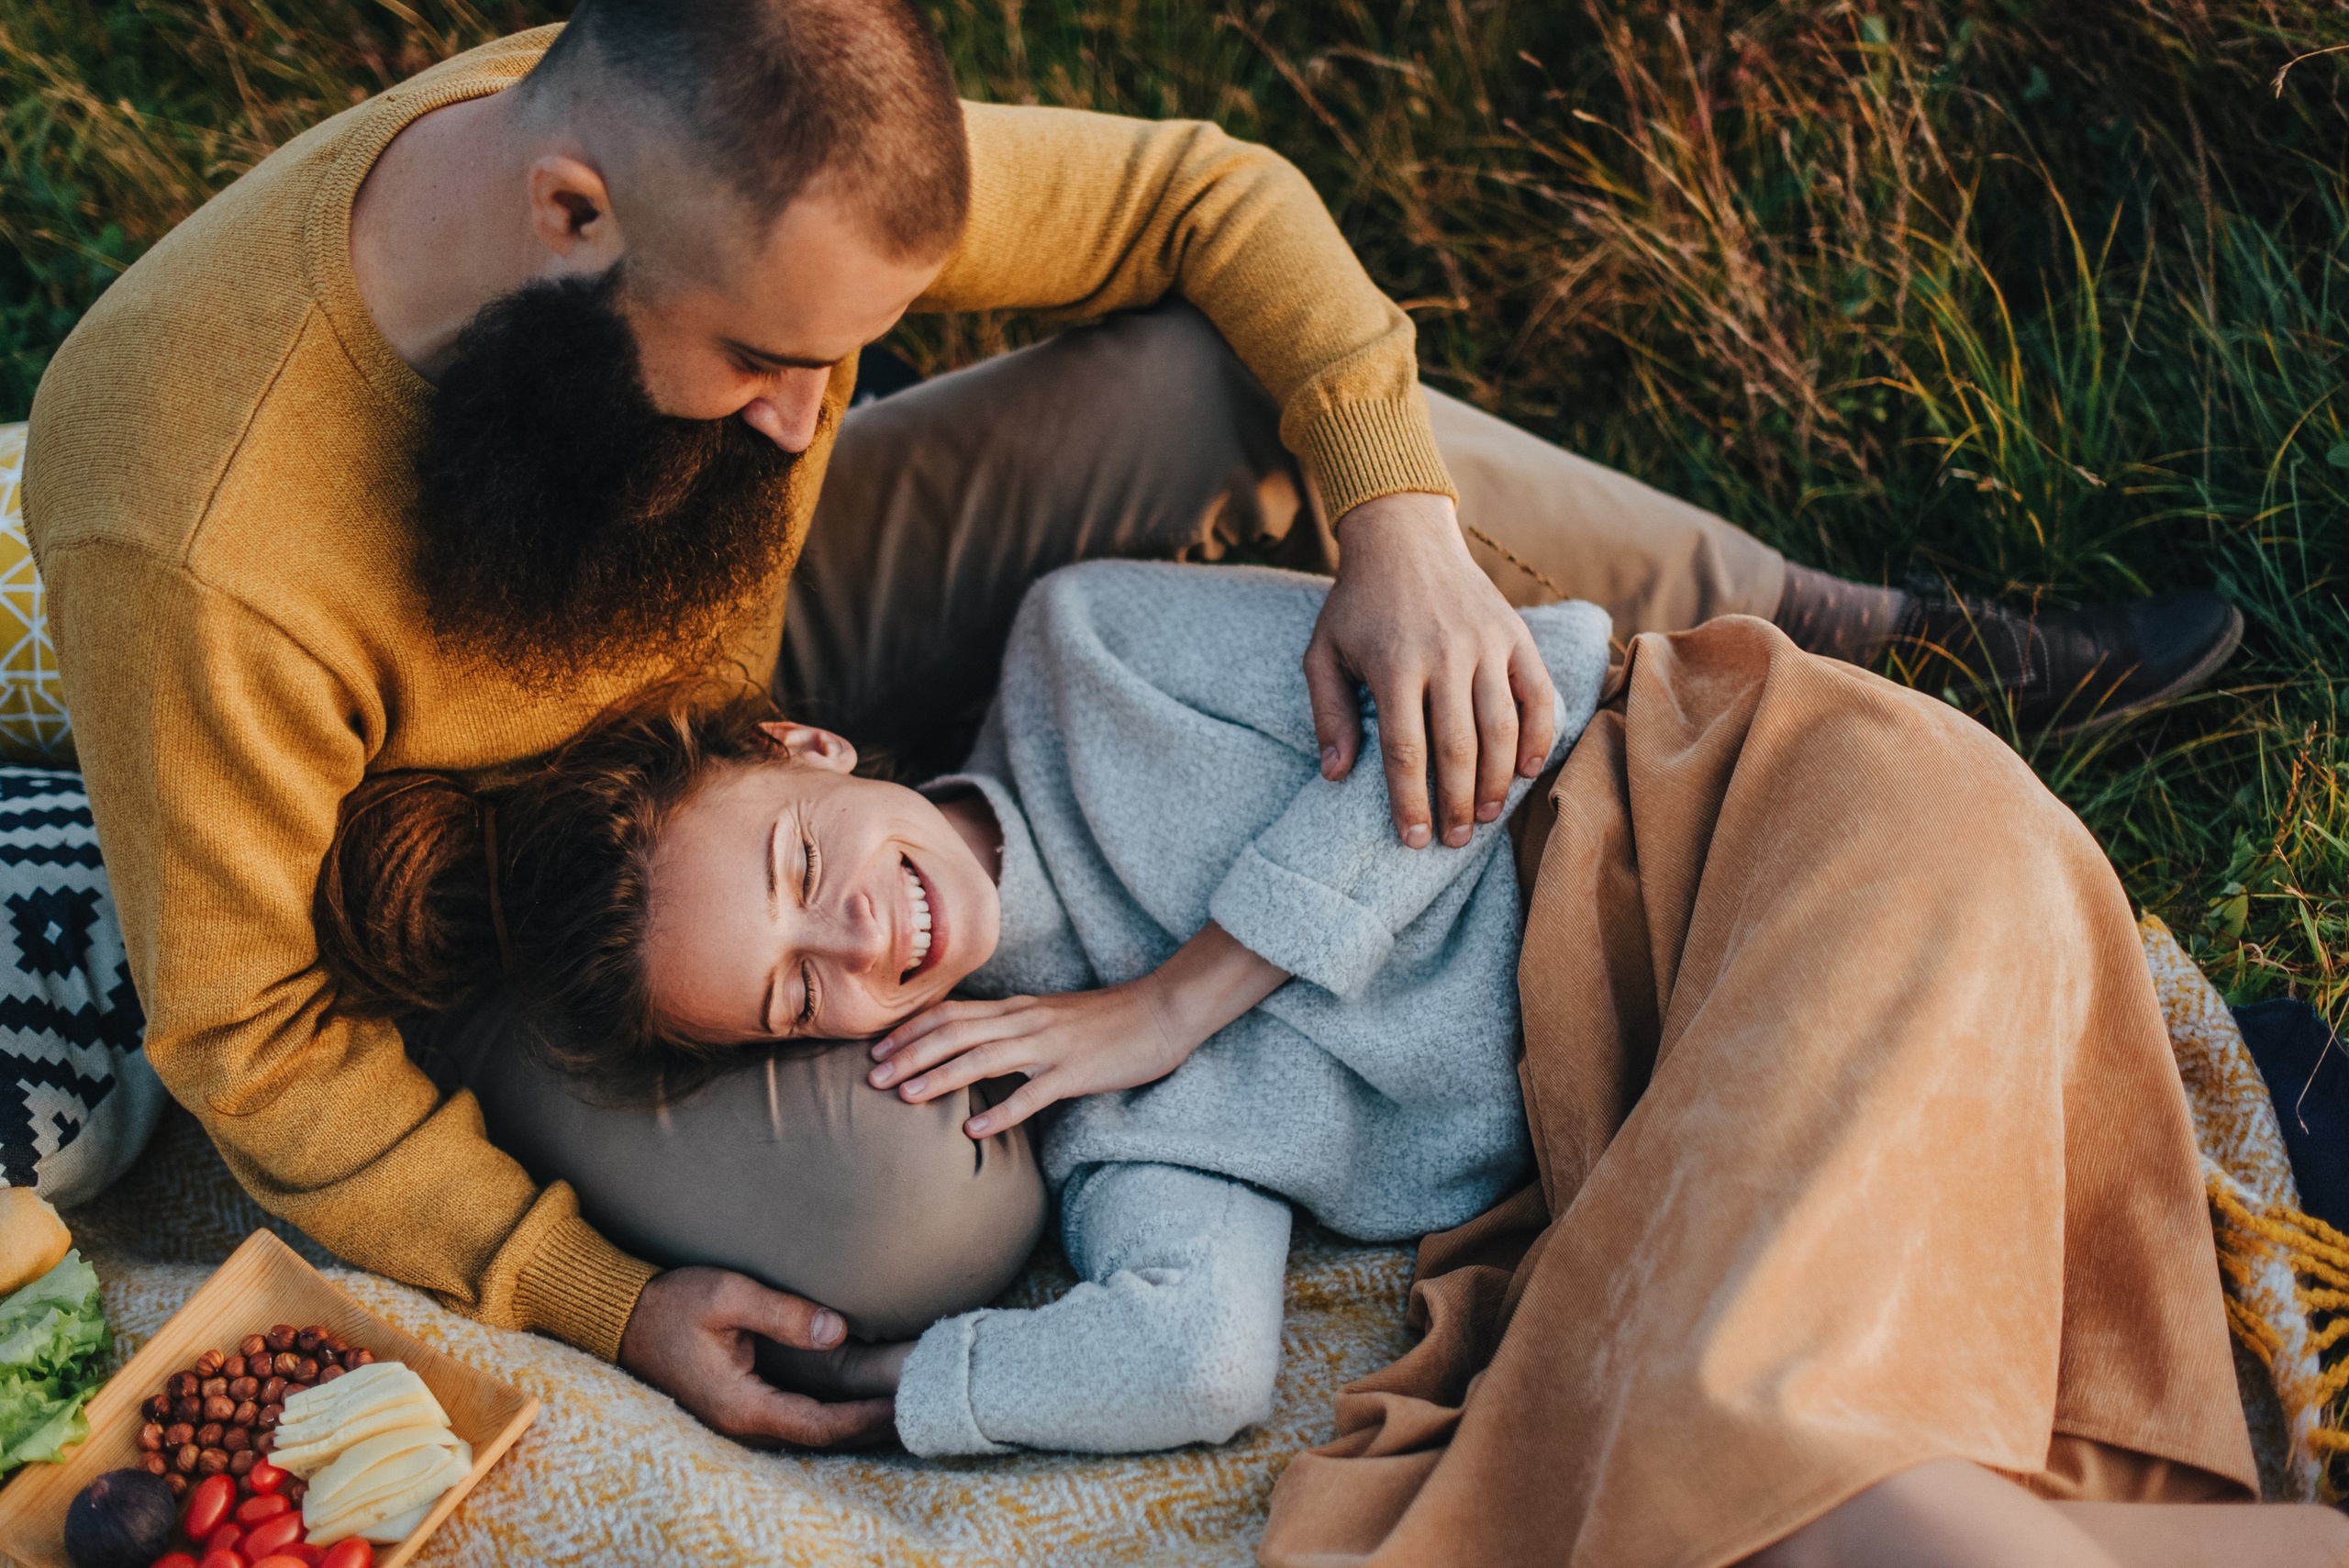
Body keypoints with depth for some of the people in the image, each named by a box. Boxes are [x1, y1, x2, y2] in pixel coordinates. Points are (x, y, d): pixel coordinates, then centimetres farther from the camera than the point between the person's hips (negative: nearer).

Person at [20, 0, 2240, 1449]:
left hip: (762, 633, 4)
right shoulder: (201, 543, -39)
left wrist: (1408, 518, -29)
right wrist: (600, 1297, -28)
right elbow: (239, 1022, -25)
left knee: (1223, 386, -19)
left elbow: (1204, 197, -16)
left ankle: (1873, 651, -5)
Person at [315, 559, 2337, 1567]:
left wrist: (1181, 992, -4)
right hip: (1646, 1117, 5)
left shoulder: (1084, 652, 2)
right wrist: (885, 1374, -6)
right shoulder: (1107, 1123, 10)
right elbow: (1189, 1355, -5)